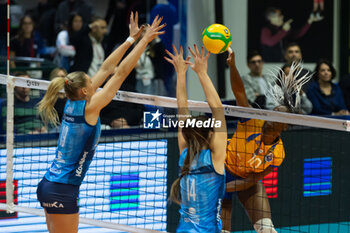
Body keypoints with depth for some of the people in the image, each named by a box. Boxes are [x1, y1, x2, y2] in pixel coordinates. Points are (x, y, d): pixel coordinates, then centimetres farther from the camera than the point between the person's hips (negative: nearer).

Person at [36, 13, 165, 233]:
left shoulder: (73, 104, 7)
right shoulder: (88, 109, -14)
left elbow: (106, 69, 12)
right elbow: (120, 73, -14)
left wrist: (131, 39, 16)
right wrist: (144, 40, -9)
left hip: (48, 186, 9)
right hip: (62, 192, -9)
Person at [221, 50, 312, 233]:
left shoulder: (277, 154, -18)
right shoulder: (252, 122, -23)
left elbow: (251, 180, -16)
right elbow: (239, 92, -35)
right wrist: (232, 65, -50)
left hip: (248, 180, 1)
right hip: (225, 171, -1)